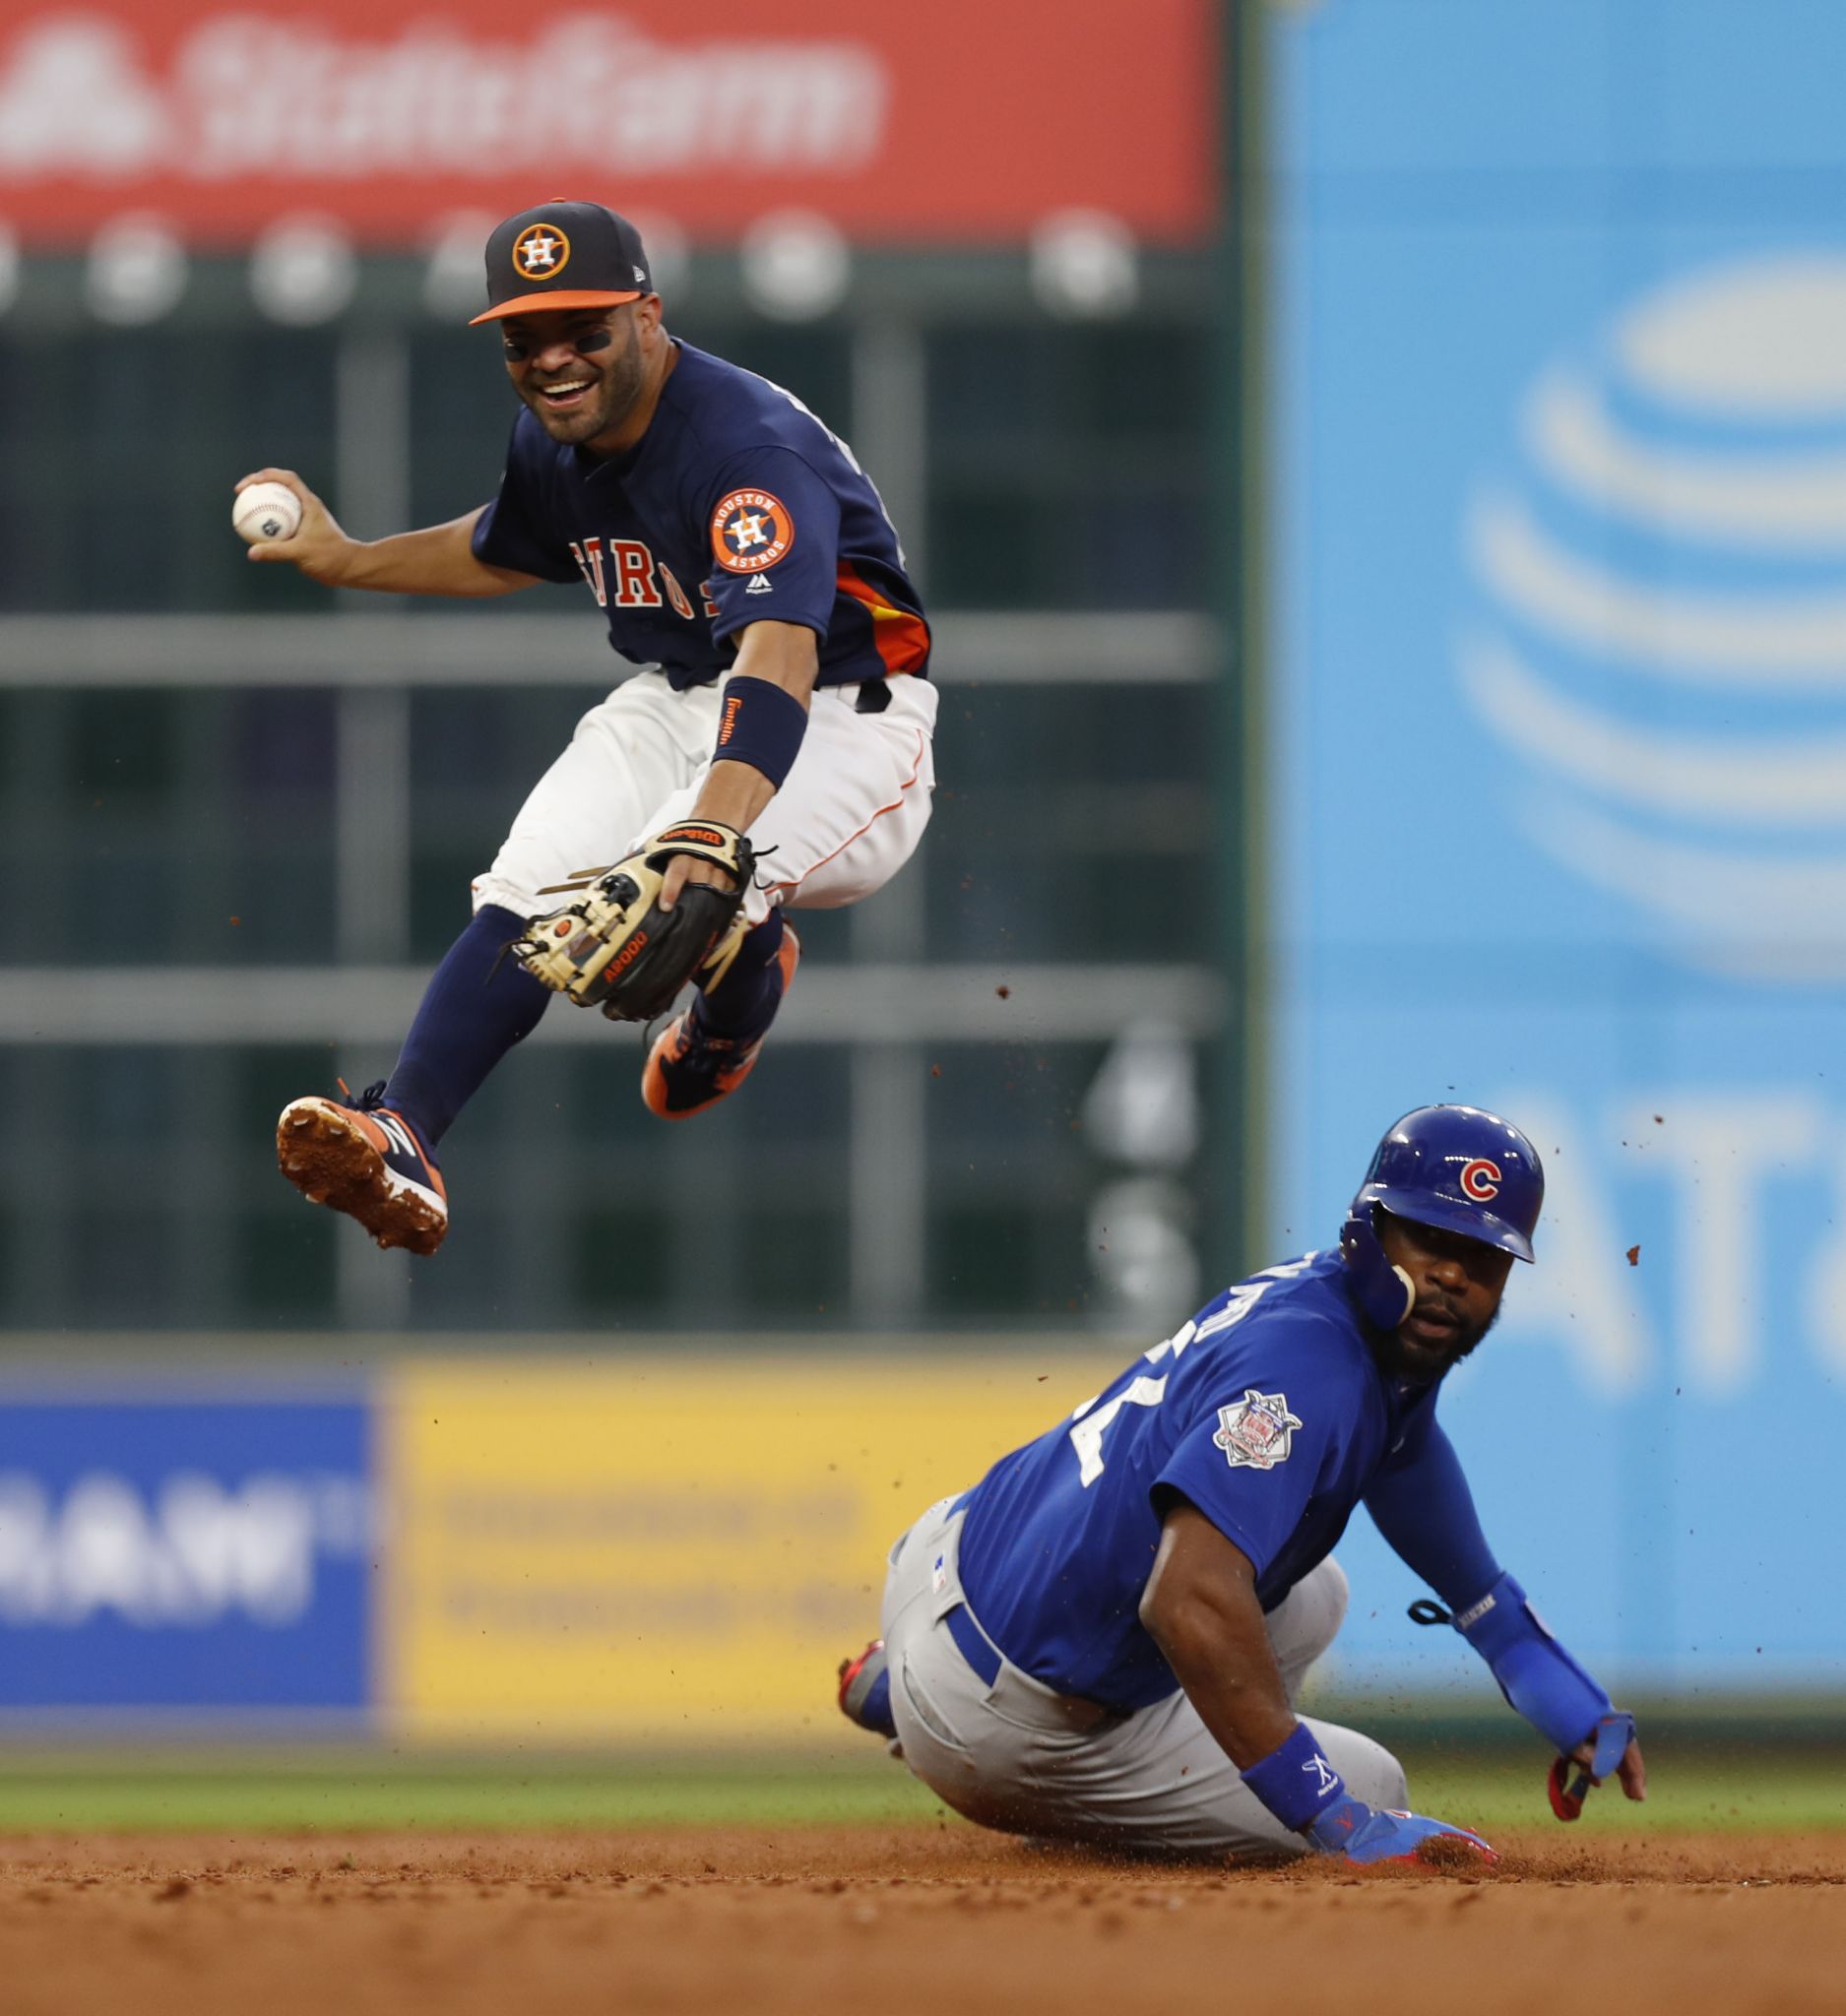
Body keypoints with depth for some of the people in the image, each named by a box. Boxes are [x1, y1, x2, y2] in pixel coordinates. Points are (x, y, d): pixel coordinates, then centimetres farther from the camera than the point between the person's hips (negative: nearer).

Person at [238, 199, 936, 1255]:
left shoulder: (749, 446, -29)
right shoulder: (554, 439, -1)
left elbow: (780, 661, -45)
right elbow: (503, 551, 26)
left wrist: (710, 830, -60)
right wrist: (349, 562, 16)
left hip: (846, 716, -7)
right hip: (678, 698, 7)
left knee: (693, 883, -34)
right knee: (530, 887, -19)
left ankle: (739, 1001, 2)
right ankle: (403, 1135, -30)